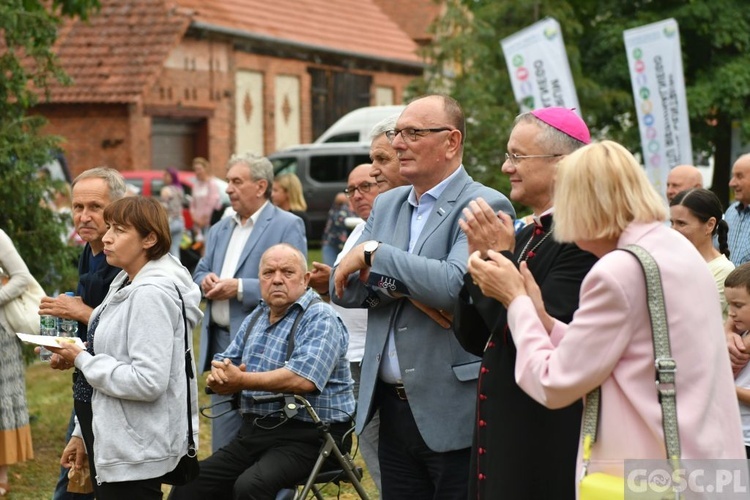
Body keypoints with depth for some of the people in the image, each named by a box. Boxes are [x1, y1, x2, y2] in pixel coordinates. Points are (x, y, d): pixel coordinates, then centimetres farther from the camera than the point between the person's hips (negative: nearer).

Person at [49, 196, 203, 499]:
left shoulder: (151, 294, -19)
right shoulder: (126, 284, 10)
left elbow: (148, 382, -27)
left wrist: (82, 360, -17)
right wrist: (82, 435, 18)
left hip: (135, 453, -10)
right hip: (112, 442, 10)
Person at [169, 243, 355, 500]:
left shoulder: (320, 318, -10)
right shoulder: (256, 318, 15)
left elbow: (303, 379, -25)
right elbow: (224, 364, 14)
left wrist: (242, 380, -23)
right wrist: (218, 375, -11)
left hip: (307, 436, -7)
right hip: (256, 430, 8)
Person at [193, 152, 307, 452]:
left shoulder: (288, 226, -6)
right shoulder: (220, 230, 18)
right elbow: (199, 273, 21)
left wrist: (239, 289, -20)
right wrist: (205, 281, -4)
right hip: (221, 343, 7)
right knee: (223, 440, 11)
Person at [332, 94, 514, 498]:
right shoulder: (386, 205, 13)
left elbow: (455, 285, -25)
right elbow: (342, 289, 6)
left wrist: (374, 253, -17)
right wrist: (401, 284, -14)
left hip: (452, 414, -7)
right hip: (392, 407, 7)